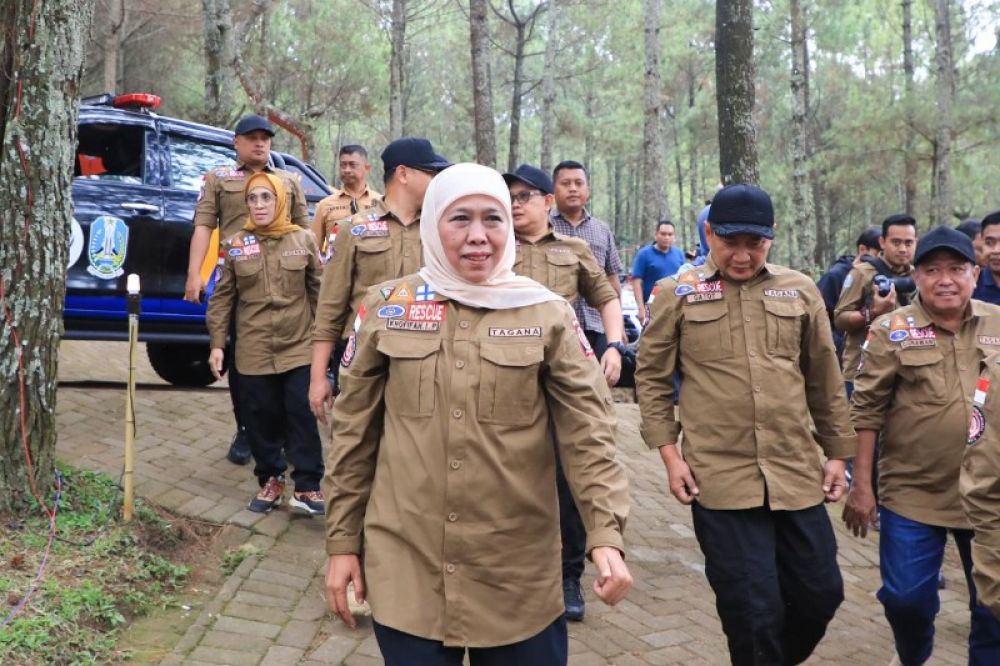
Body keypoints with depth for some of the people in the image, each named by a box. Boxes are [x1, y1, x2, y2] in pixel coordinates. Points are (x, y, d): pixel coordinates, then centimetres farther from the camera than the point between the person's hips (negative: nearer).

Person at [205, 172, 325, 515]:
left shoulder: (304, 240, 2)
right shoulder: (235, 245, 3)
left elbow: (319, 291, 5)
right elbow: (222, 298, 5)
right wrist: (217, 344, 0)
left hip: (299, 346, -1)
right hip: (254, 351, 1)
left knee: (302, 415, -2)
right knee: (262, 417, 8)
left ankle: (306, 486, 6)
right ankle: (270, 481, 23)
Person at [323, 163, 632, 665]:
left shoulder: (548, 314, -1)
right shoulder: (386, 308, 1)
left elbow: (588, 431, -5)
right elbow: (353, 433, 5)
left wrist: (605, 534, -17)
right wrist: (342, 541, 4)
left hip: (520, 573, 0)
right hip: (405, 569, 1)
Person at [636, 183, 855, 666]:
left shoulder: (800, 290, 7)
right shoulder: (676, 293, -1)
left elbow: (825, 379, 13)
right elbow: (651, 377, 3)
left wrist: (837, 452, 13)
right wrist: (669, 453, -3)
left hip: (797, 472, 4)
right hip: (720, 477, -3)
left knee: (820, 593, 13)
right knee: (753, 609, 1)